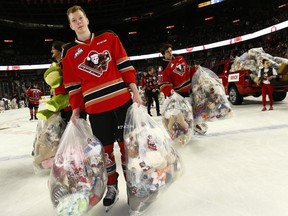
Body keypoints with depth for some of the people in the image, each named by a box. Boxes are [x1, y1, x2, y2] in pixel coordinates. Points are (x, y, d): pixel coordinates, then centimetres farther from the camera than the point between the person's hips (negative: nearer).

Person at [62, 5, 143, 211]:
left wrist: (134, 90, -3)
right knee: (105, 148, 9)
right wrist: (76, 109, 6)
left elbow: (125, 65, 3)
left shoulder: (108, 37, 6)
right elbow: (72, 85, 9)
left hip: (122, 100, 0)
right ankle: (112, 187, 28)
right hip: (96, 108, 1)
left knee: (127, 144, 7)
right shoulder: (69, 53, 8)